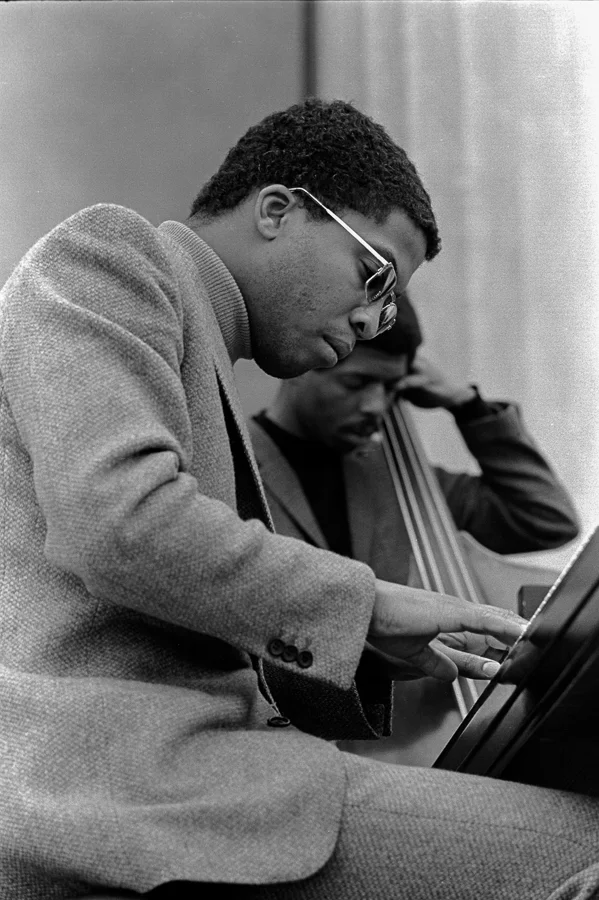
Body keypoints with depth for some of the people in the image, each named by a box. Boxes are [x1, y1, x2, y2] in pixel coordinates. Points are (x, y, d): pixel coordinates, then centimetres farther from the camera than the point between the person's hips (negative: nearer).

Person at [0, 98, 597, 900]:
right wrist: (364, 602, -8)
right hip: (106, 782, -10)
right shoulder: (106, 250, 1)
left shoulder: (204, 383, 28)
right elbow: (121, 521, -16)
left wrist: (372, 655, 10)